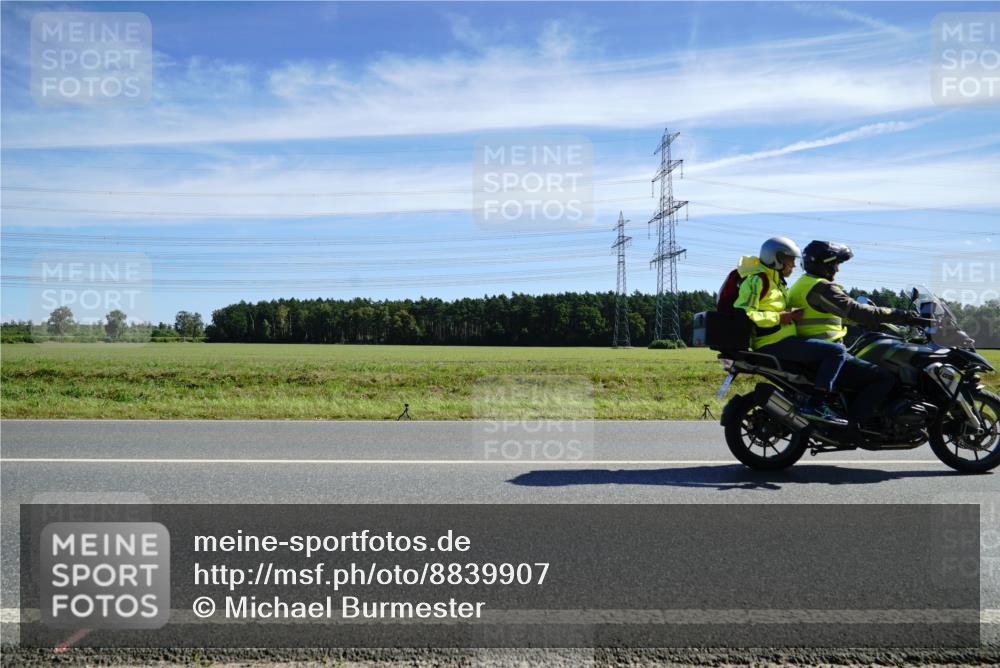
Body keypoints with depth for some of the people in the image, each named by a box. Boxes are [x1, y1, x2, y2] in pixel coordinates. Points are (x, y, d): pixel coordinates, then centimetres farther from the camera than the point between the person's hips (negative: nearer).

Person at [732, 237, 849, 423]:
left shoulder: (775, 281, 22)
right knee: (836, 351, -19)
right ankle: (816, 405, -22)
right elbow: (743, 313, -22)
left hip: (781, 340, 11)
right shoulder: (758, 280, -11)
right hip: (775, 344, -11)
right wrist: (782, 317, -19)